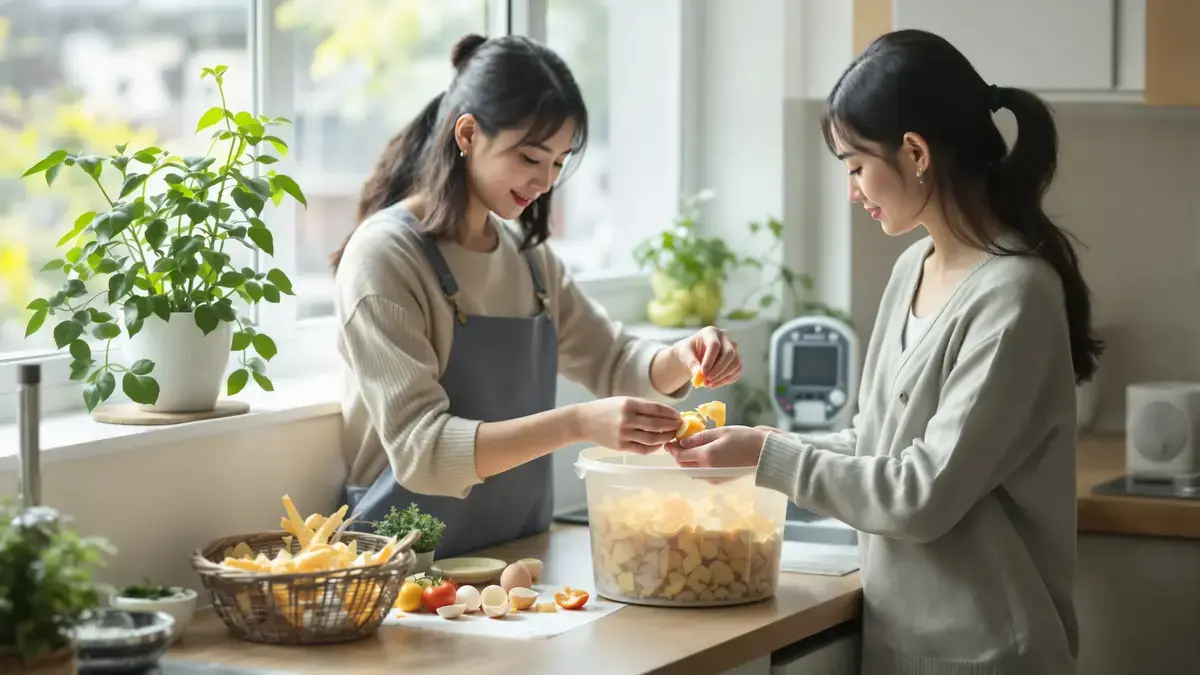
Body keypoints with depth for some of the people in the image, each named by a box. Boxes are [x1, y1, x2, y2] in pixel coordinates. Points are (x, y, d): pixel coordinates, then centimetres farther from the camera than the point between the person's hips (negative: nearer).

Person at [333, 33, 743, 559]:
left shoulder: (526, 256, 12)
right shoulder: (384, 255, -11)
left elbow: (614, 362, 21)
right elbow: (420, 449, -19)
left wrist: (681, 359, -2)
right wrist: (577, 424, -30)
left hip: (519, 553, 7)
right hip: (412, 563, -7)